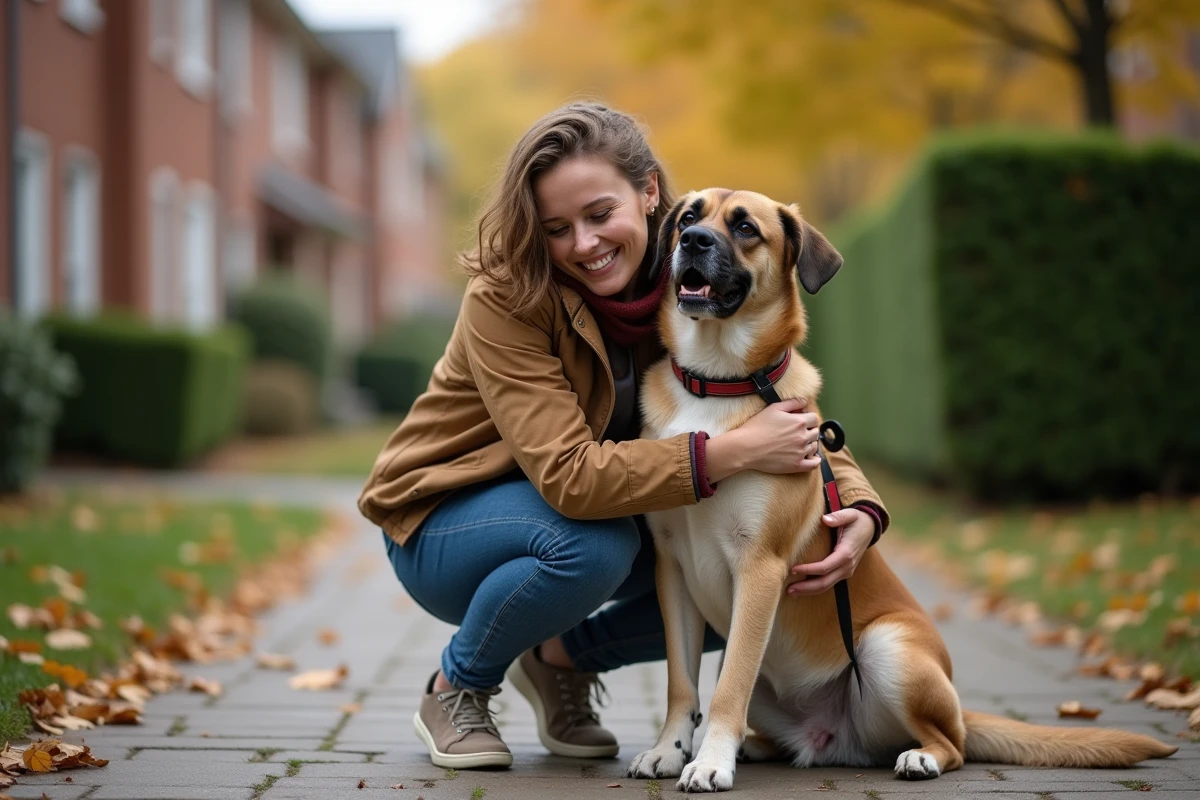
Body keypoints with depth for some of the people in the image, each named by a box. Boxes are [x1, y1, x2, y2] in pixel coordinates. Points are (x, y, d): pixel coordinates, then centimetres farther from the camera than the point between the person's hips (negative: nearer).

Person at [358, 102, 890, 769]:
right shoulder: (506, 299, -27)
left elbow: (797, 419, -5)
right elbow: (569, 475, -35)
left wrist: (861, 510, -25)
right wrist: (733, 451, -40)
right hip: (445, 521, -5)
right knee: (594, 543, -36)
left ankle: (562, 657, 8)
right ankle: (454, 690, -7)